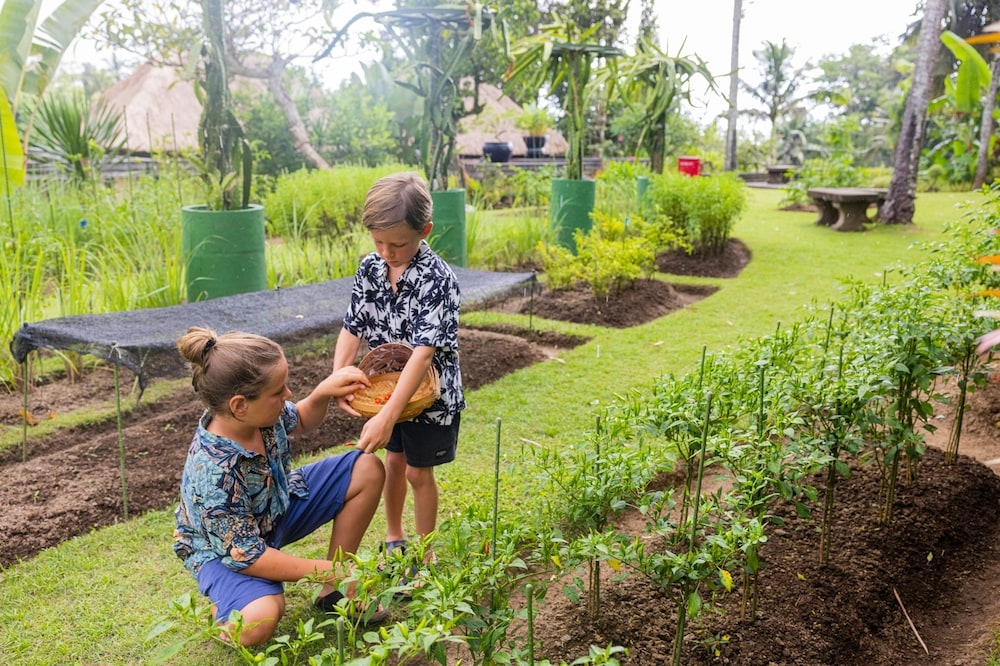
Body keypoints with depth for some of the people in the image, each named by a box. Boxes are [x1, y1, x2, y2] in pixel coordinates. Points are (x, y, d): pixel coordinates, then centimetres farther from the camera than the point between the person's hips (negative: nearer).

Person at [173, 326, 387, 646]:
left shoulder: (260, 412, -20)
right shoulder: (213, 471, -38)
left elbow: (301, 421, 6)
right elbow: (245, 555, -29)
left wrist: (323, 392, -17)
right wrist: (328, 570, -23)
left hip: (278, 505, 8)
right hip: (225, 547, -7)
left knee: (368, 470, -5)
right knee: (258, 620, -38)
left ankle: (333, 594, 5)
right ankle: (221, 606, 3)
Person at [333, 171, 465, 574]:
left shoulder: (437, 279, -26)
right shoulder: (370, 268, -7)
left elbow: (423, 353, -33)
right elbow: (353, 329, -4)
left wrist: (387, 416, -38)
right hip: (388, 387, 5)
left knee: (418, 472, 7)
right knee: (393, 460, 19)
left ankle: (424, 556, 27)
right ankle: (394, 539, 40)